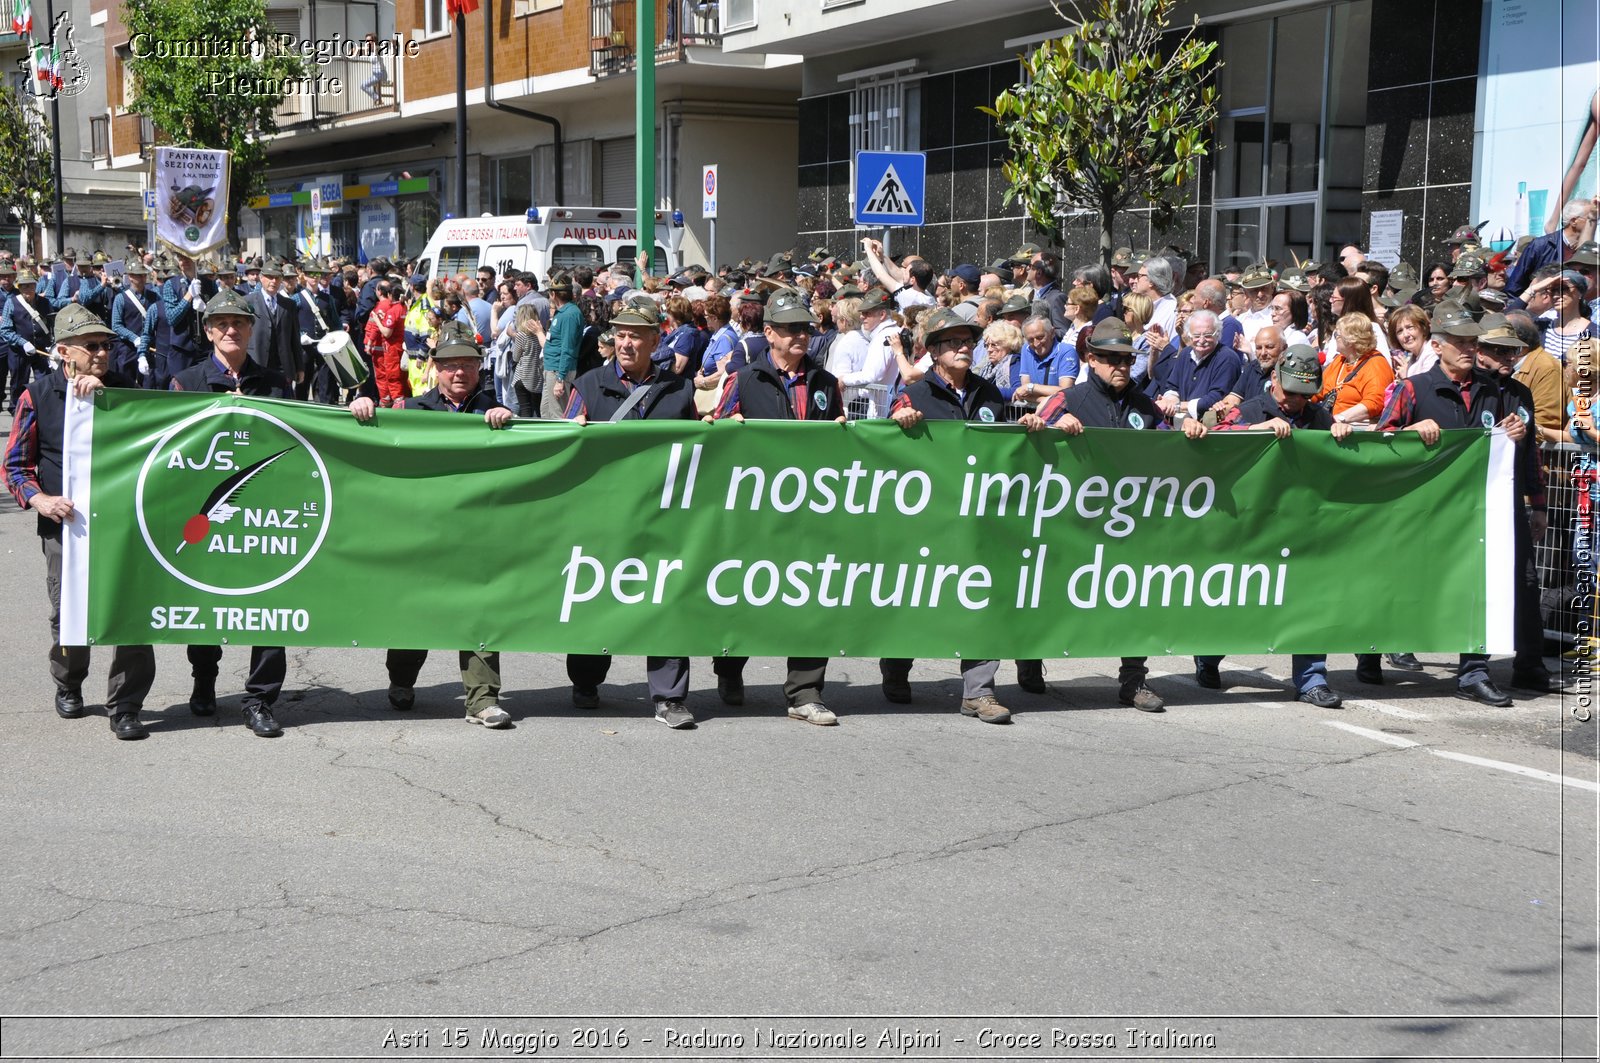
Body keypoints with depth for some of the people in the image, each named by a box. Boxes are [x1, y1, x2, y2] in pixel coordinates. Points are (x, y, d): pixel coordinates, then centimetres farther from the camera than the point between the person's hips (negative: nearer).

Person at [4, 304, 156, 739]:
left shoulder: (121, 388, 10)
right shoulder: (38, 396, 4)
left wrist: (103, 392, -15)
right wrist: (39, 499, -12)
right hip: (65, 523, -1)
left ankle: (125, 707, 3)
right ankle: (68, 687, 30)